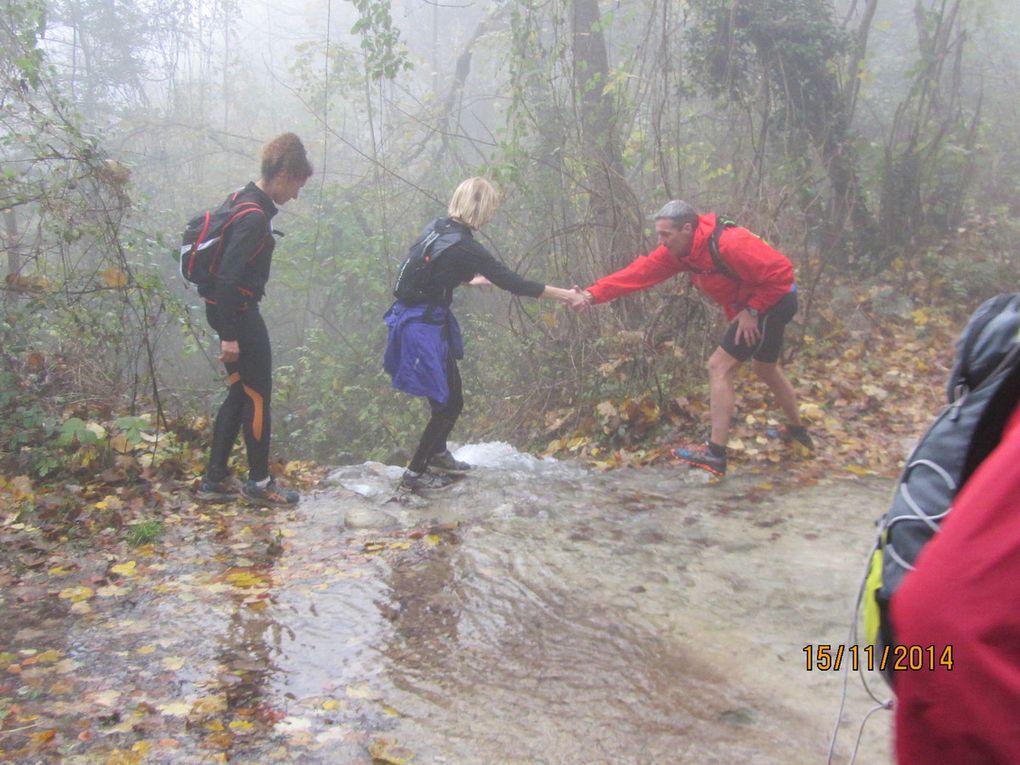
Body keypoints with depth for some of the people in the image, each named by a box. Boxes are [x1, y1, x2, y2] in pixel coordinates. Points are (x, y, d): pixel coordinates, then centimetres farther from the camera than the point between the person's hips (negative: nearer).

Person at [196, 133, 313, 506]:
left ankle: (214, 478, 21)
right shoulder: (254, 217, -21)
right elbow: (228, 277, -26)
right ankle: (259, 482, 12)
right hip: (237, 312, -10)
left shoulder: (245, 201, 11)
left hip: (232, 309, 10)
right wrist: (230, 335, -24)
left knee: (241, 392, 15)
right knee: (258, 395, 1)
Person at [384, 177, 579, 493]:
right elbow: (514, 283, -17)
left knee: (451, 397, 21)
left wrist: (470, 279, 37)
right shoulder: (465, 248, -21)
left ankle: (438, 456, 39)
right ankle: (413, 474, 11)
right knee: (447, 402, 3)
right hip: (423, 326, -9)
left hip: (419, 319, 9)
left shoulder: (437, 228, 4)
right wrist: (564, 295, -9)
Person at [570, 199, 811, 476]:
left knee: (719, 366, -14)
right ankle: (798, 431, 48)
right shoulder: (678, 249, -8)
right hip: (749, 306, 10)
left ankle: (716, 455, -12)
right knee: (765, 367, 27)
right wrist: (593, 295, -24)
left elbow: (780, 271, -28)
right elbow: (639, 272, -14)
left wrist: (752, 311, -22)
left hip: (773, 301, -10)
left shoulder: (728, 244, -32)